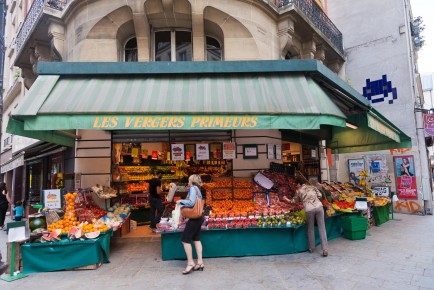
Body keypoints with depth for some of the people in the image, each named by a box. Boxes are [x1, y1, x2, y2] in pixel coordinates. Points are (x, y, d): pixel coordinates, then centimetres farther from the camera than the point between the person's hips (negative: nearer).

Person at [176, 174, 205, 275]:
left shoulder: (193, 188, -13)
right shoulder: (197, 189, 13)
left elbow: (191, 202, -24)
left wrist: (180, 201, -12)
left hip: (194, 218, -9)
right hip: (198, 218, 9)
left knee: (185, 240, -1)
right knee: (196, 239, 13)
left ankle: (190, 263, 4)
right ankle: (200, 263, 18)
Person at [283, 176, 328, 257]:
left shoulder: (298, 191, 11)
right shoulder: (312, 186, 17)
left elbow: (294, 201, 24)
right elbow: (319, 195, 13)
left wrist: (287, 200, 40)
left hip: (309, 210, -2)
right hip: (319, 207, 2)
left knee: (310, 229, 16)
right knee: (322, 228, 5)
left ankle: (311, 248, 25)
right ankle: (325, 250, 2)